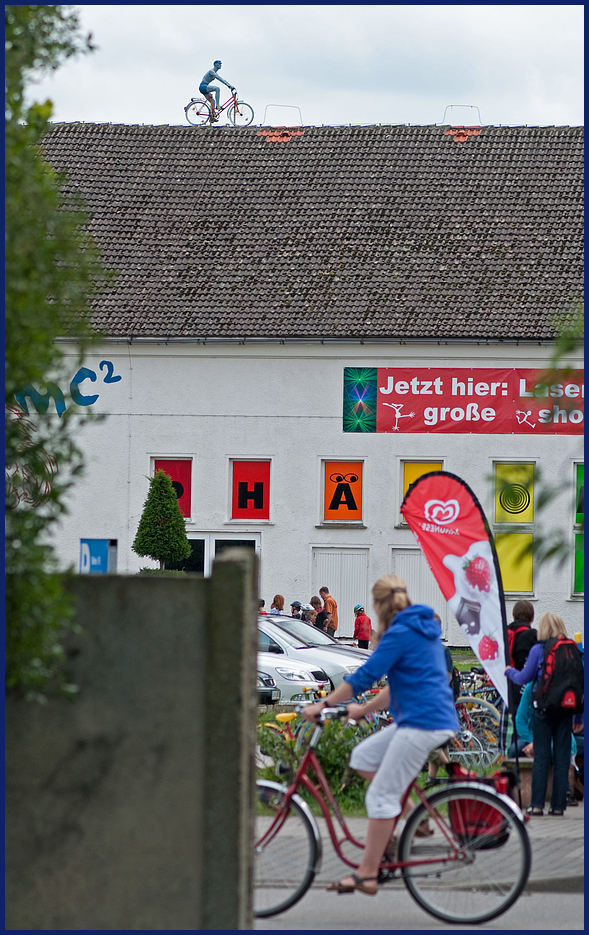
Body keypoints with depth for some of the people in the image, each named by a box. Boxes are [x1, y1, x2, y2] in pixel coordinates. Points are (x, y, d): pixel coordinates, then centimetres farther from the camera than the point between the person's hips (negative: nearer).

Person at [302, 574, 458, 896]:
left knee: (381, 796, -7)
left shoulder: (400, 634, -12)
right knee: (363, 756, 16)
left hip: (422, 724, -10)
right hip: (435, 717, 10)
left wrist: (324, 704, -6)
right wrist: (365, 709, 30)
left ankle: (366, 875, -7)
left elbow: (365, 675, -14)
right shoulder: (423, 628, 18)